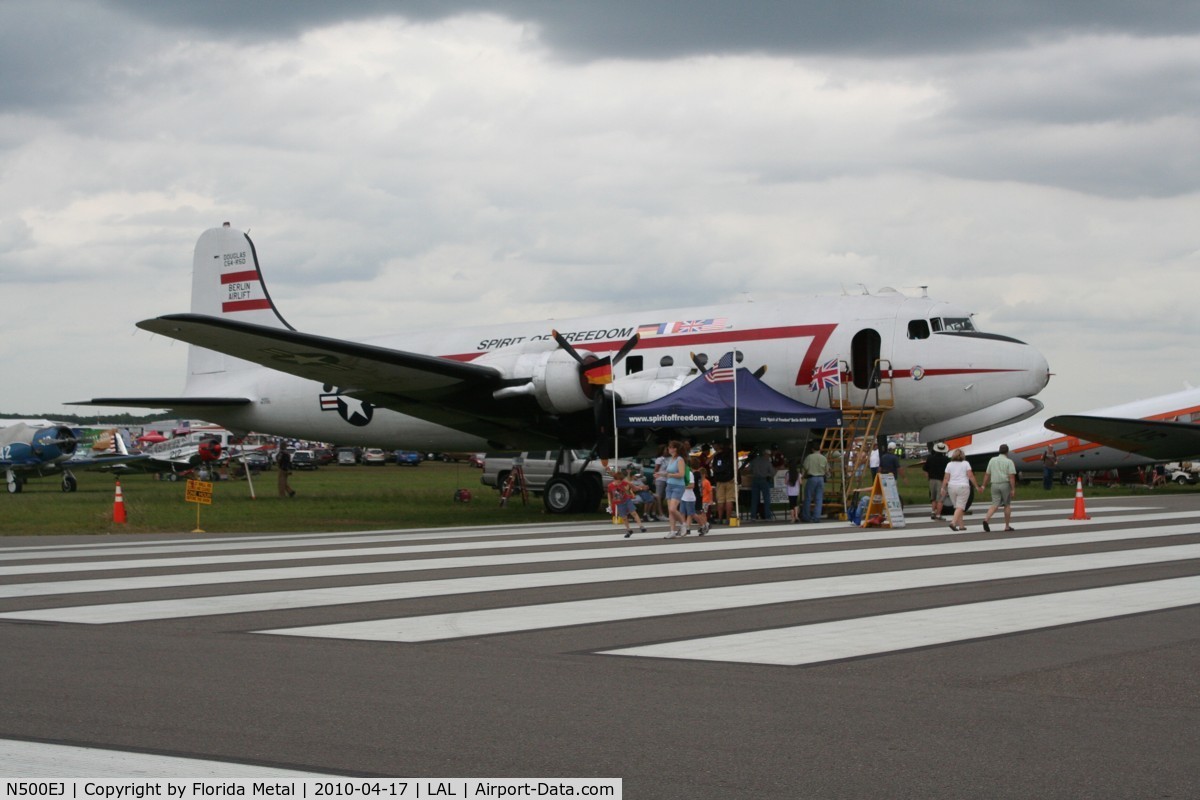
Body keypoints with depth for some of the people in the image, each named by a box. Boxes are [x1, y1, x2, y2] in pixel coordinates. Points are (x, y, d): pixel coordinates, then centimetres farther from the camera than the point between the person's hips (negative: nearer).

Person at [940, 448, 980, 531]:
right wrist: (976, 486, 0)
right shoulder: (965, 464, -1)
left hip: (952, 487, 3)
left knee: (958, 507, 12)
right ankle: (953, 522, -22)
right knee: (960, 507, -6)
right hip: (963, 487, -3)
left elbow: (946, 478, 0)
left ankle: (961, 525, 13)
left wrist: (943, 488, 5)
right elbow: (970, 476, -5)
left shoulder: (949, 465, 4)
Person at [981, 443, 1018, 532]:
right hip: (1005, 485, -3)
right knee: (1007, 505, 11)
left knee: (995, 505, 0)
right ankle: (1007, 526, 16)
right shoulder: (1009, 462, -5)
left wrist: (984, 486, 14)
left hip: (995, 485, 3)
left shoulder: (992, 460, 8)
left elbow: (987, 475, 10)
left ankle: (986, 519, -25)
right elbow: (1011, 476, -12)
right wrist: (1013, 489, -12)